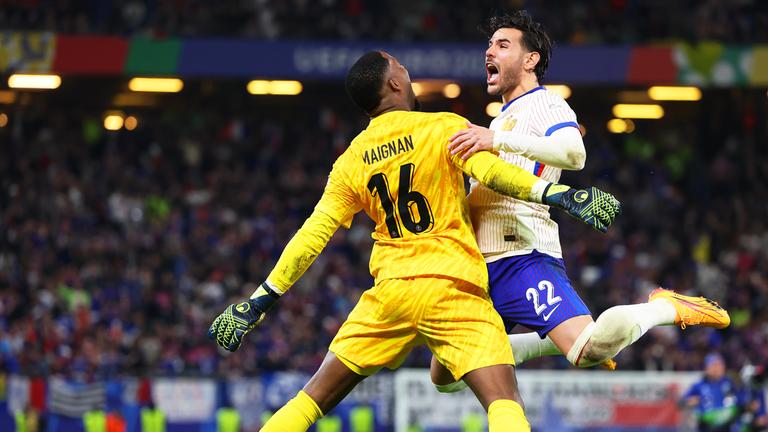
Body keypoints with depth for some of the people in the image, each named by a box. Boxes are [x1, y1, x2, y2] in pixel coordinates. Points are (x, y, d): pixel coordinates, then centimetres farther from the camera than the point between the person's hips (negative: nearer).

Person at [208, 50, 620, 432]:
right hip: (454, 287, -4)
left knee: (318, 395, 15)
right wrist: (559, 195, -19)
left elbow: (311, 237, 9)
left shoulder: (350, 162, 11)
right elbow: (491, 171, -17)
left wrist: (258, 301, 13)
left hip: (390, 290, 4)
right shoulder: (444, 128, 0)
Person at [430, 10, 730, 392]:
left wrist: (499, 139, -32)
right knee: (445, 377, 10)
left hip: (522, 257, -10)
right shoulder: (503, 118, 28)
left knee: (589, 349, -31)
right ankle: (558, 342, 21)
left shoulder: (543, 104, -2)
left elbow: (573, 153, -25)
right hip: (479, 266, 10)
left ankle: (667, 309, -1)